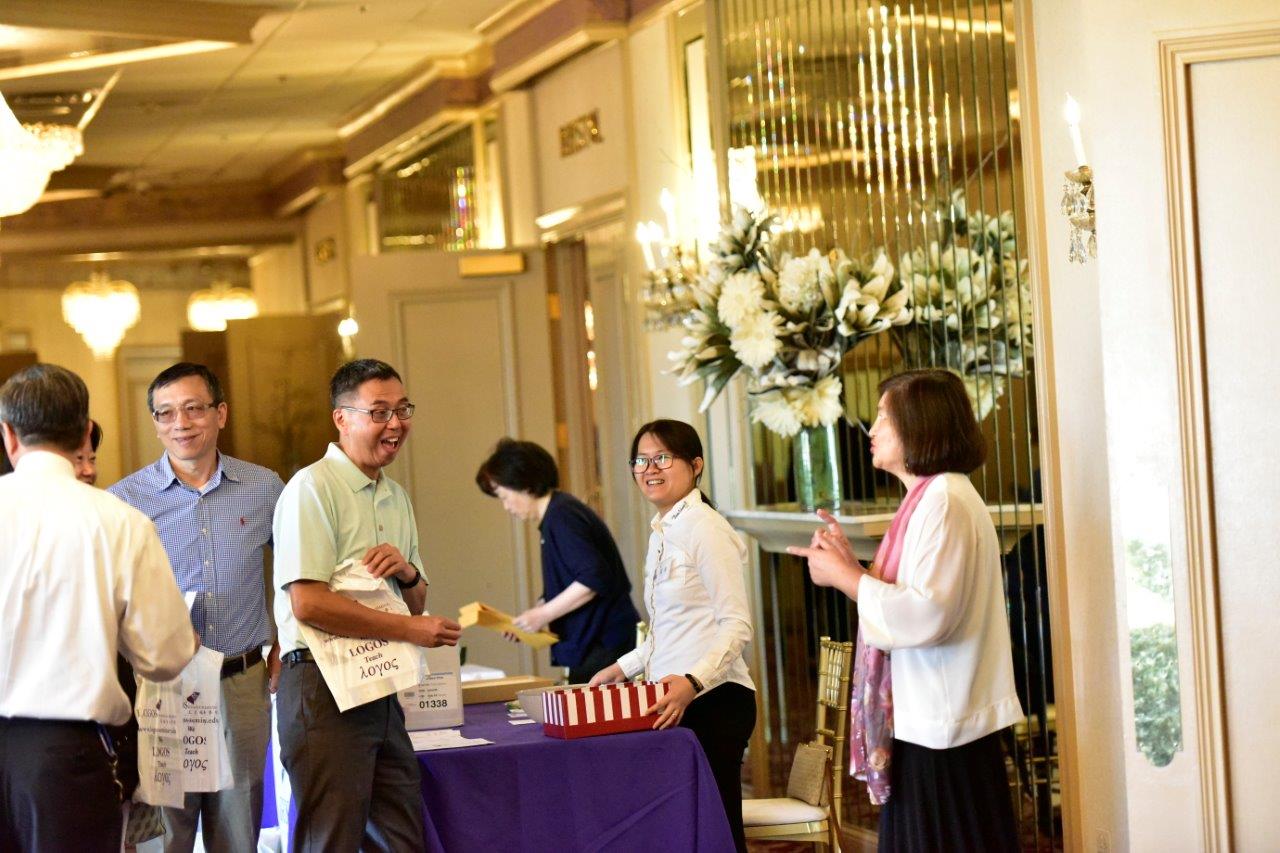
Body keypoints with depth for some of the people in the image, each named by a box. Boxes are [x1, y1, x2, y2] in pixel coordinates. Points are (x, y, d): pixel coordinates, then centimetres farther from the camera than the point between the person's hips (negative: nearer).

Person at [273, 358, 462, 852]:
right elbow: (307, 603, -18)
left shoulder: (396, 497, 17)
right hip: (324, 687, -8)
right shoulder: (312, 488, -9)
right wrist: (410, 629, -15)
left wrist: (408, 572, -2)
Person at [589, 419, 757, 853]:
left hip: (712, 702, -9)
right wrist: (623, 667, 23)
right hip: (677, 705, 9)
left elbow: (736, 625, -15)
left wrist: (692, 681, -26)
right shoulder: (660, 532, 18)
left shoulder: (706, 528, -10)